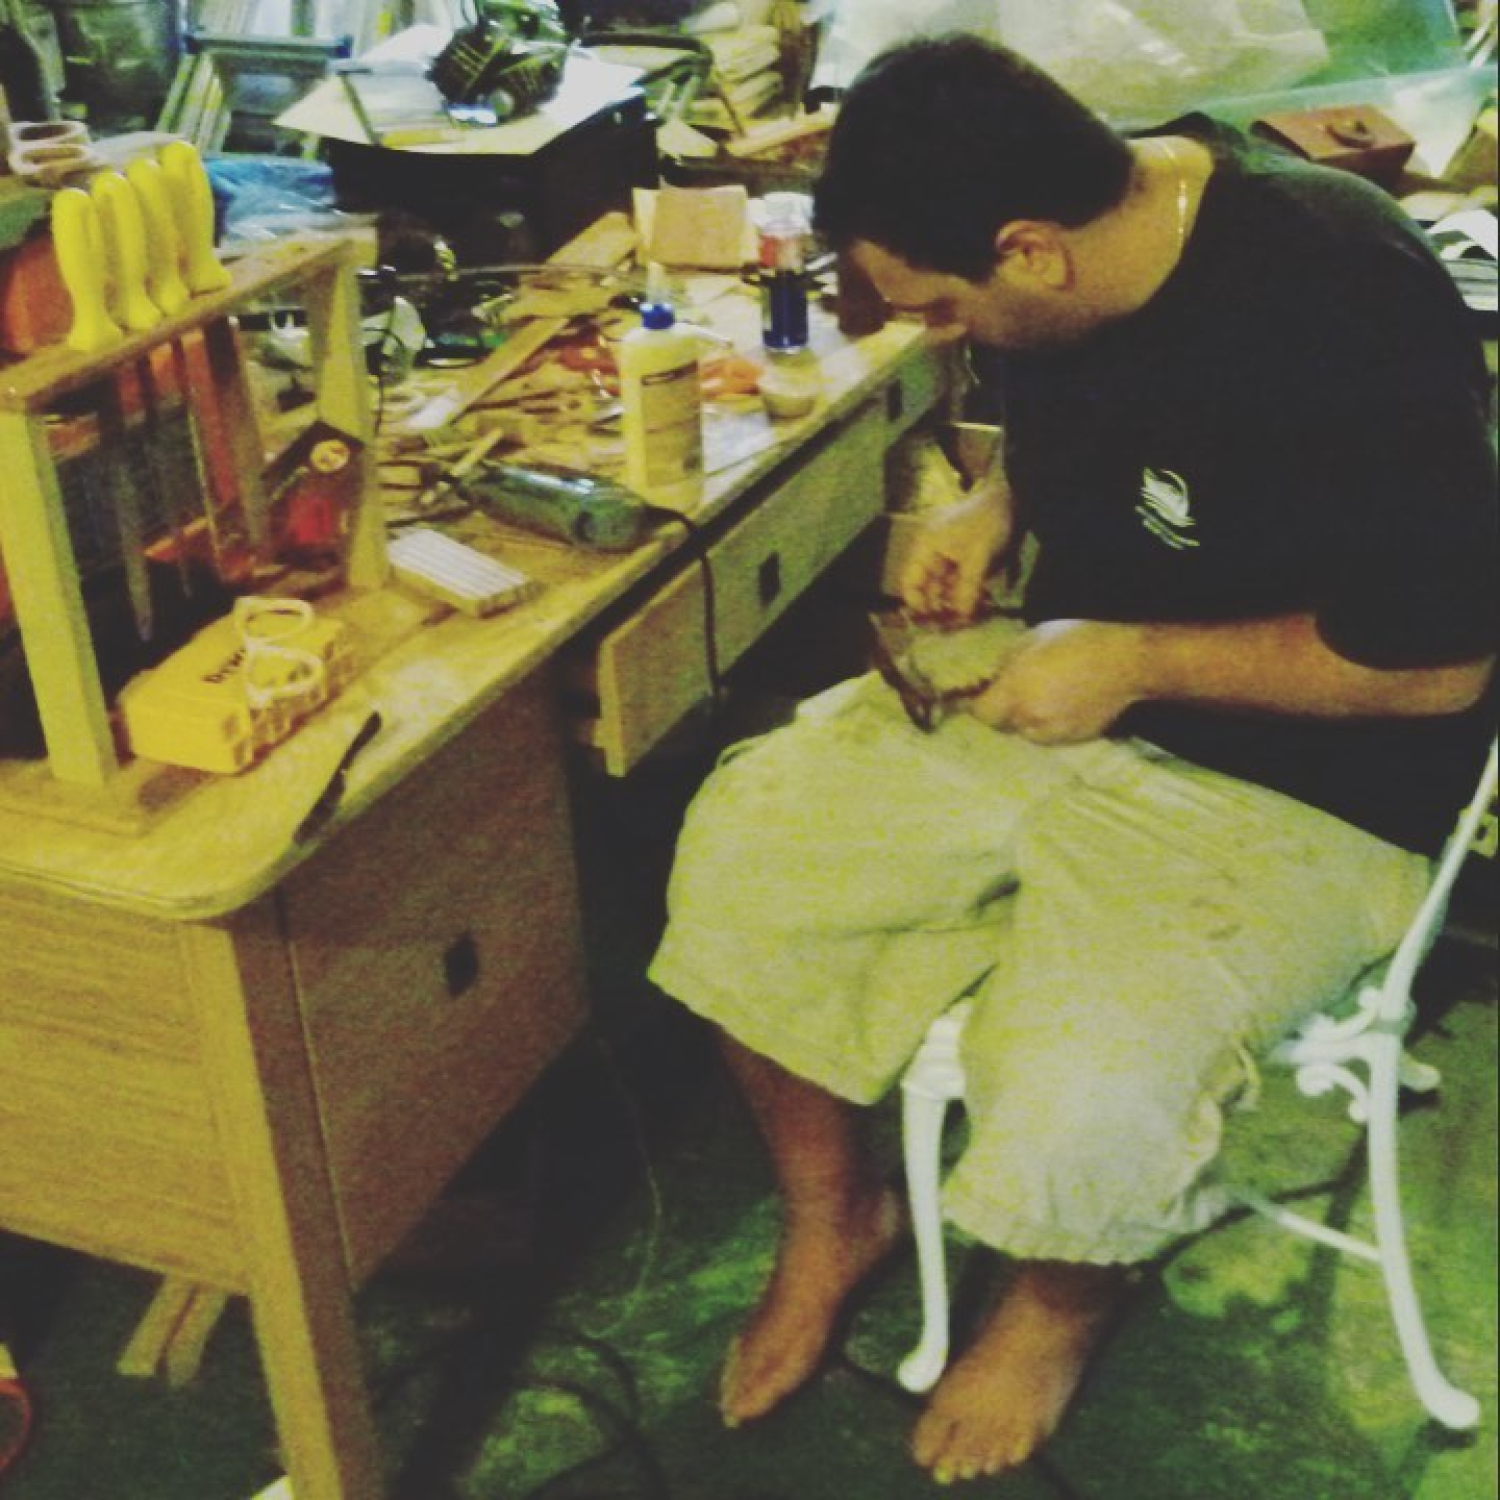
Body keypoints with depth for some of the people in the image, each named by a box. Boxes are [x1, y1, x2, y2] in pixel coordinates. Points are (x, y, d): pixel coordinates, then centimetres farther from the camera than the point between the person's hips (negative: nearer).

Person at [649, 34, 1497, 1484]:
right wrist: (992, 504, -4)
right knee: (740, 842, -8)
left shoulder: (1341, 313, -29)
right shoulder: (1085, 239, -6)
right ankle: (831, 1216, 17)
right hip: (1060, 690, 7)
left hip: (1286, 788, -7)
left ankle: (1056, 1307, 13)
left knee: (1075, 1105, -28)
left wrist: (1132, 657, -22)